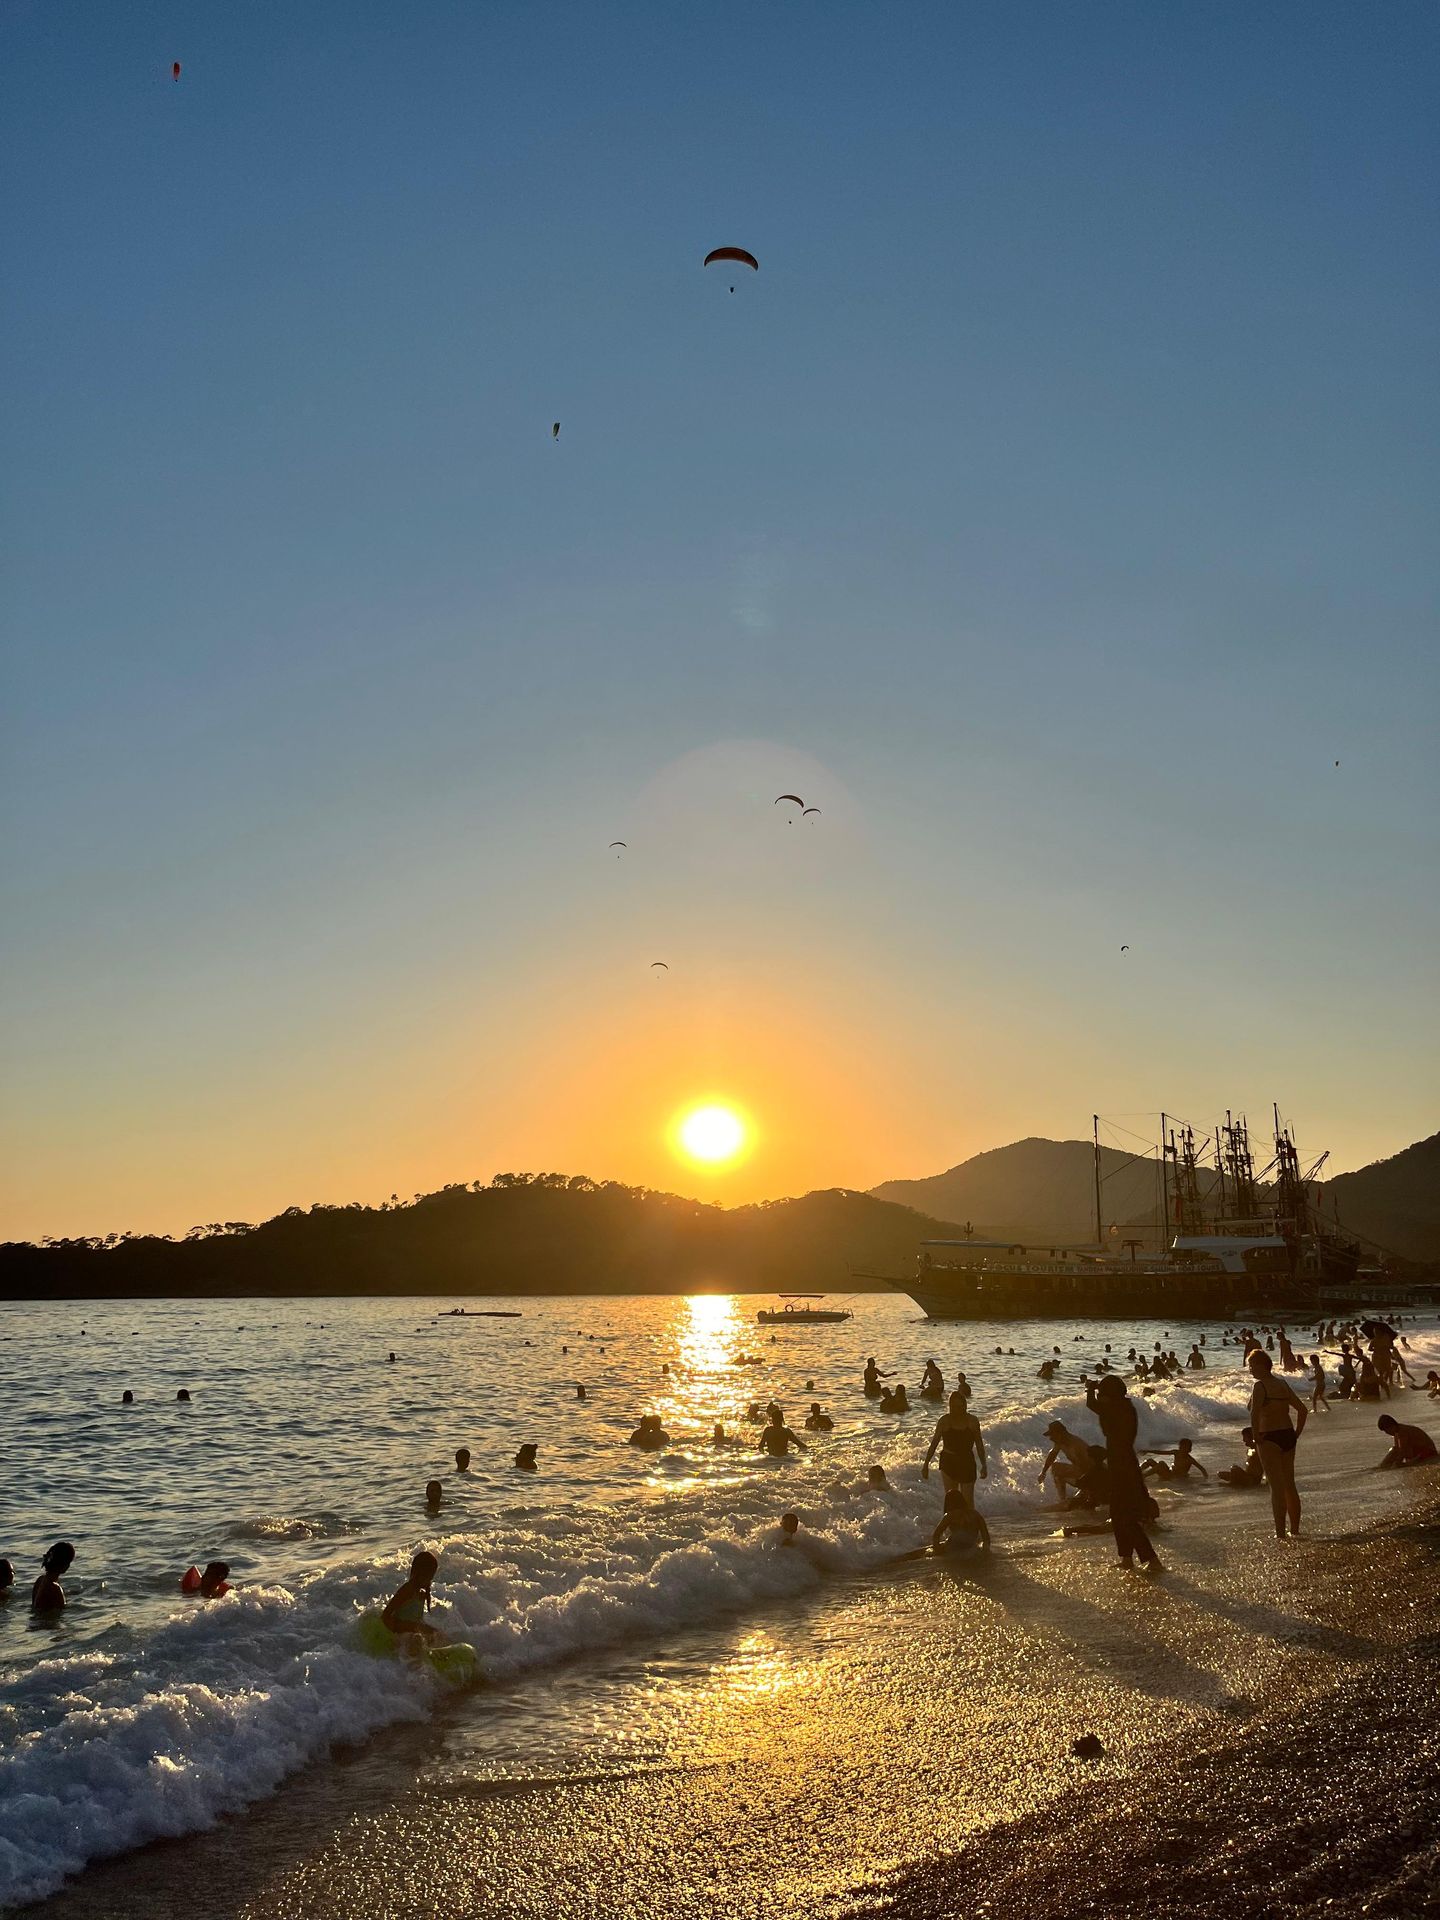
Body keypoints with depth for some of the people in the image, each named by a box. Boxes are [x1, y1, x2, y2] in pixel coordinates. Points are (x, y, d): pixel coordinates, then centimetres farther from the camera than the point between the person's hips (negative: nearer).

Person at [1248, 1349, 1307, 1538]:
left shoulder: (1260, 1386, -13)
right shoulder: (1284, 1384, 11)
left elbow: (1254, 1413, -26)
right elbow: (1303, 1410, 15)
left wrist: (1257, 1438, -14)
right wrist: (1296, 1434, 15)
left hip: (1269, 1439, -7)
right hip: (1288, 1437, 7)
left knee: (1276, 1487, -3)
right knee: (1289, 1485, 16)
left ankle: (1280, 1533, -1)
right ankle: (1295, 1530, 24)